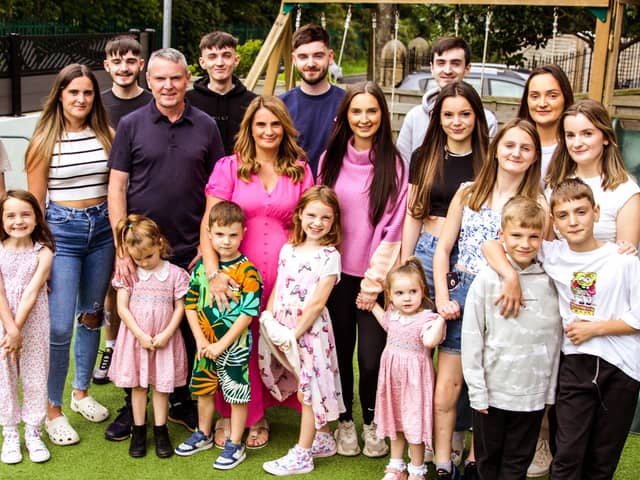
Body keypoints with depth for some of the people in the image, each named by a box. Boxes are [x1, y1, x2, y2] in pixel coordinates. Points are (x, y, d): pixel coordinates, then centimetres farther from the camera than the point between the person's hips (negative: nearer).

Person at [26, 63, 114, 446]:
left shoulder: (107, 136, 3)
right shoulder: (45, 142, -5)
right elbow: (35, 203, -2)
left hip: (102, 229, 4)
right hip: (61, 230, -3)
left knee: (91, 316, 15)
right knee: (60, 326, -6)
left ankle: (82, 392, 32)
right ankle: (53, 410, 10)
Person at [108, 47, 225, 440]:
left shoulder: (205, 126, 4)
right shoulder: (132, 125, 1)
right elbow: (117, 186, -1)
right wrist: (122, 246, -9)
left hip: (191, 249, 1)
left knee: (189, 327, 9)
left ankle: (182, 401, 26)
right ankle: (134, 405, 23)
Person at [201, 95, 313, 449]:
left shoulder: (299, 170, 9)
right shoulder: (229, 167, 2)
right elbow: (209, 223, -5)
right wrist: (213, 273, -18)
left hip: (283, 273, 2)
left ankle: (258, 417, 25)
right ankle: (228, 415, 21)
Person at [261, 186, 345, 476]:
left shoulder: (329, 255, -10)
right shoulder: (288, 250, 8)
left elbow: (317, 303, -14)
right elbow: (277, 291, 10)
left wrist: (295, 334, -15)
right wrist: (269, 324, 0)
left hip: (310, 330, -6)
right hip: (281, 329, 6)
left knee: (308, 391, 1)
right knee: (305, 390, 14)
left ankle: (302, 455, 10)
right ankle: (323, 440, 30)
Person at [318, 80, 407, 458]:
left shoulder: (393, 163, -4)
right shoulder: (331, 159, 5)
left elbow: (393, 226, -6)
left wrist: (375, 281, -9)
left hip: (376, 277, -2)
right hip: (337, 272, 2)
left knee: (372, 356, -2)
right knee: (341, 351, 8)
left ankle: (372, 423, 21)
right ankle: (345, 422, 27)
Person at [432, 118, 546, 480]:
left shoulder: (537, 203, 0)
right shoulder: (468, 192, 6)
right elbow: (443, 249, 6)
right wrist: (443, 297, -2)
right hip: (460, 294, 2)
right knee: (444, 391, 0)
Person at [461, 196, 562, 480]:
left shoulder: (550, 282, -1)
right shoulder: (487, 279, -7)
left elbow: (555, 338, 3)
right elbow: (472, 338, -6)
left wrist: (551, 389, 3)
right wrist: (477, 390, -8)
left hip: (533, 393, 1)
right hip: (492, 391, -1)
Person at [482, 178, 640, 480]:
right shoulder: (551, 254, -2)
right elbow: (490, 245, -2)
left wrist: (594, 328, -11)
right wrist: (511, 276, -19)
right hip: (576, 363, 1)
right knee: (568, 456, -1)